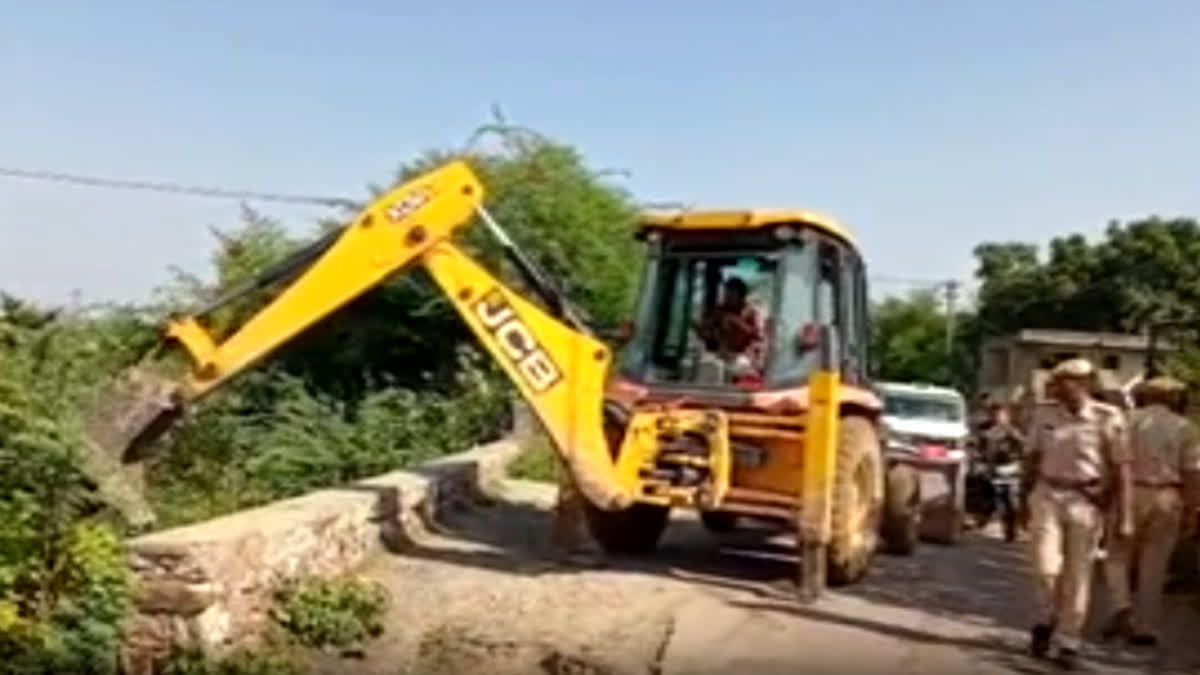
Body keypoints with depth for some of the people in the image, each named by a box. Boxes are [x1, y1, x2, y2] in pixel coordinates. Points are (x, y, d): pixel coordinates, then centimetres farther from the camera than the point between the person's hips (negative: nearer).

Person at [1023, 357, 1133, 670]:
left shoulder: (1108, 418, -8)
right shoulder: (1044, 415, 0)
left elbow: (1121, 469, -6)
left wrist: (1124, 517, -7)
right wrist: (1029, 498, 14)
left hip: (1086, 500, -2)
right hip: (1048, 495, 2)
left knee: (1078, 574, 6)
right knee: (1046, 567, -6)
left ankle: (1069, 641, 20)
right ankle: (1045, 620, 23)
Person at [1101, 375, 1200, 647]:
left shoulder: (1130, 419, -1)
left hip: (1132, 494, -1)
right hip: (1167, 499, 2)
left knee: (1119, 557, 12)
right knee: (1154, 566, 8)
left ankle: (1122, 607, -8)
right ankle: (1144, 627, 11)